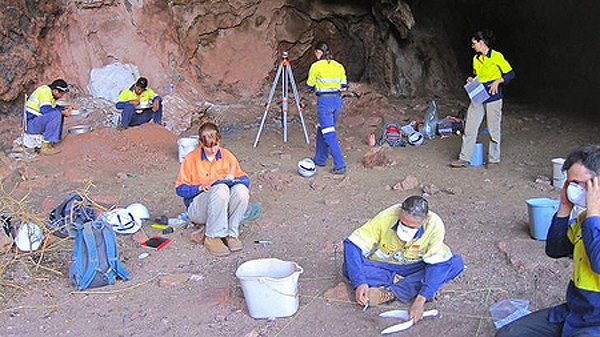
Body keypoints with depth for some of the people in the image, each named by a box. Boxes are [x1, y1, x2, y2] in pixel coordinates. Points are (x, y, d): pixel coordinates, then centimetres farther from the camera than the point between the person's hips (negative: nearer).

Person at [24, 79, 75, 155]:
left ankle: (54, 140, 4)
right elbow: (45, 109, -30)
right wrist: (62, 112, -20)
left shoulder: (49, 91, 12)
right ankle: (45, 147, -27)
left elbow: (53, 107, 26)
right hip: (30, 124, -10)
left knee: (58, 112, 13)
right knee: (56, 114, -28)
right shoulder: (45, 91, -18)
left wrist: (65, 107, 10)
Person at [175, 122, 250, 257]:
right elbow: (180, 189, 0)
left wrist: (233, 179, -14)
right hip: (197, 208, -3)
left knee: (241, 189, -29)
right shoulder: (190, 159, 1)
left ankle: (231, 234, -23)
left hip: (224, 206, 3)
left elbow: (245, 179, 9)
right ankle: (213, 238, -31)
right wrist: (199, 187, -18)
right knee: (221, 188, -35)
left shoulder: (227, 156, 8)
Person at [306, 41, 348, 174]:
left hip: (324, 101, -7)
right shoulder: (338, 66, 8)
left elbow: (309, 86, -1)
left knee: (329, 134, -6)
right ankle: (320, 159, 29)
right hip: (337, 100, 7)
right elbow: (344, 86, 10)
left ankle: (340, 165, -12)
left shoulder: (316, 66, -7)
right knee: (322, 129, 21)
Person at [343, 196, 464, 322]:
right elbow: (353, 244, -27)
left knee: (456, 263, -26)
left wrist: (421, 299, -38)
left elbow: (437, 263, -27)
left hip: (414, 267, 2)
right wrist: (360, 283, -37)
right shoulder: (385, 218, -28)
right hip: (383, 266, -1)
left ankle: (389, 293, -28)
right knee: (349, 268, -30)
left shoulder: (434, 225, -26)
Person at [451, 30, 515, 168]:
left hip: (493, 98, -6)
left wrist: (498, 81, -18)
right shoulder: (476, 59, 11)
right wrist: (472, 80, 3)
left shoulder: (497, 56, -8)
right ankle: (464, 159, 6)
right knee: (469, 128, 2)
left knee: (494, 130, 3)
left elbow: (510, 74, -4)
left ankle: (494, 158, 17)